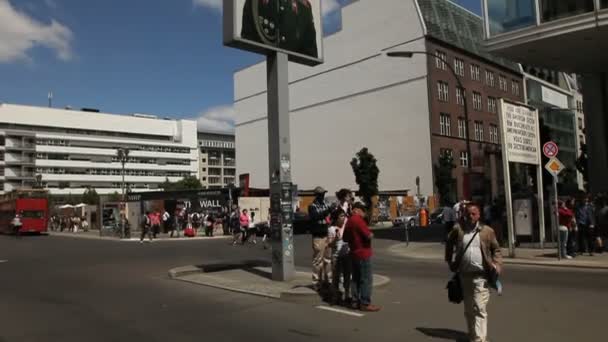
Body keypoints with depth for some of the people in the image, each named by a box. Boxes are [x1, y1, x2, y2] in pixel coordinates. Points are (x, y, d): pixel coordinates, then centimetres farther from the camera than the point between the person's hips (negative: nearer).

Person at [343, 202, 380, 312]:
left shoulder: (349, 221, 11)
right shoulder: (358, 220, -17)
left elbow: (345, 238, 20)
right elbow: (369, 235, -22)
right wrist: (371, 234, -2)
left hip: (354, 254, 9)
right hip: (363, 254, -9)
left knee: (356, 279, 14)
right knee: (366, 279, -3)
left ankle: (355, 302, 18)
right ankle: (365, 304, -1)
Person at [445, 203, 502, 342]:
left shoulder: (487, 231, -2)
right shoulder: (458, 229, 1)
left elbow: (496, 250, 7)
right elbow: (449, 245, 17)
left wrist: (497, 266, -5)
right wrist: (450, 261, 11)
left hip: (481, 276, -3)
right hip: (464, 275, 3)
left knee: (480, 309, -9)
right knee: (468, 309, 16)